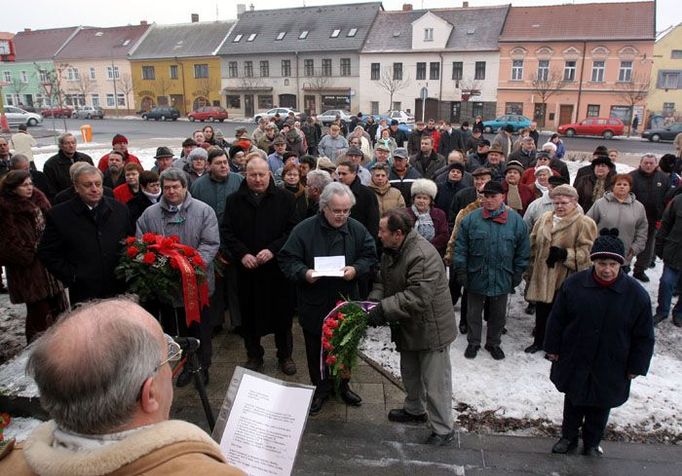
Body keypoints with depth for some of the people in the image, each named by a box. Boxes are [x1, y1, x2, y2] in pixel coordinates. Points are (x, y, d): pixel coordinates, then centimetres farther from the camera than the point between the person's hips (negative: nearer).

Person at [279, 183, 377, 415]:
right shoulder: (304, 229, -10)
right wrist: (304, 273, -25)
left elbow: (370, 256, 4)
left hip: (346, 302, 2)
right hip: (314, 304, -2)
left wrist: (356, 269, -16)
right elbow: (287, 259, -7)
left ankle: (343, 385, 39)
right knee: (316, 350, 11)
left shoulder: (357, 229, -2)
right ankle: (321, 388, 32)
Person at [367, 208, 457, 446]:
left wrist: (383, 309, -33)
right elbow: (382, 279, 12)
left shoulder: (423, 256, -31)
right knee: (410, 373, 26)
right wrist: (374, 299, -7)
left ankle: (443, 430, 20)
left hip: (431, 328, -9)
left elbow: (417, 298, -35)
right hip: (408, 328, 10)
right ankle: (415, 410, 49)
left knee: (435, 382, 3)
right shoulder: (391, 251, 1)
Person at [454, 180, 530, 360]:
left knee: (498, 314, 16)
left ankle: (494, 343, 35)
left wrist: (517, 274, 3)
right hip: (476, 276, -1)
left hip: (502, 278, 1)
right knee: (473, 313, 14)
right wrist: (461, 271, -7)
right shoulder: (471, 219, -6)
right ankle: (473, 342, 32)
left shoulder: (516, 221, -3)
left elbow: (522, 251, 4)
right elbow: (460, 248, -3)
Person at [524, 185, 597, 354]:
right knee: (541, 311, 18)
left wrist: (564, 254, -26)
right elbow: (533, 246, 14)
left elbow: (587, 253, -12)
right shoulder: (544, 219, 8)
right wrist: (530, 272, 14)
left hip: (566, 280, -5)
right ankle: (539, 341, 37)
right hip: (542, 277, 5)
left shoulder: (585, 223, -8)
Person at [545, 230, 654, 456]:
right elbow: (556, 320, -2)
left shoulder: (637, 294, -14)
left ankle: (592, 443, 40)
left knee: (600, 407, 18)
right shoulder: (573, 284, -12)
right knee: (572, 402, 19)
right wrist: (553, 348, 1)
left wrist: (636, 367, -2)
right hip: (573, 362, 1)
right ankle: (569, 437, 39)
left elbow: (644, 336, -4)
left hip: (610, 369, 0)